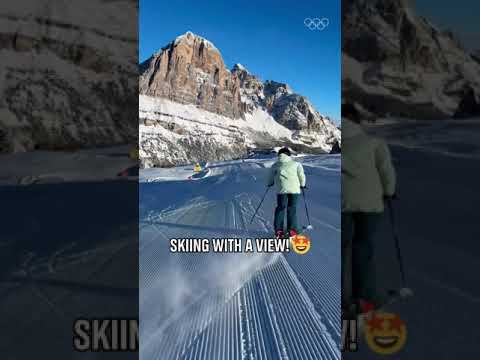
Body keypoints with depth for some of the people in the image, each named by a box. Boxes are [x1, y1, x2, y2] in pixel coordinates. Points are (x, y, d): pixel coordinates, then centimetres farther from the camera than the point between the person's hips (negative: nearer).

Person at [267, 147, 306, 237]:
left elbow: (270, 179, 15)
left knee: (280, 208, 10)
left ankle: (278, 230, 6)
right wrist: (302, 185, 19)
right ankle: (292, 229, 4)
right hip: (294, 189, -1)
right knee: (292, 209, 7)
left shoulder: (275, 166, 10)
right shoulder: (296, 164, 7)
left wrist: (269, 184, 35)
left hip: (281, 189, 1)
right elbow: (301, 175, 3)